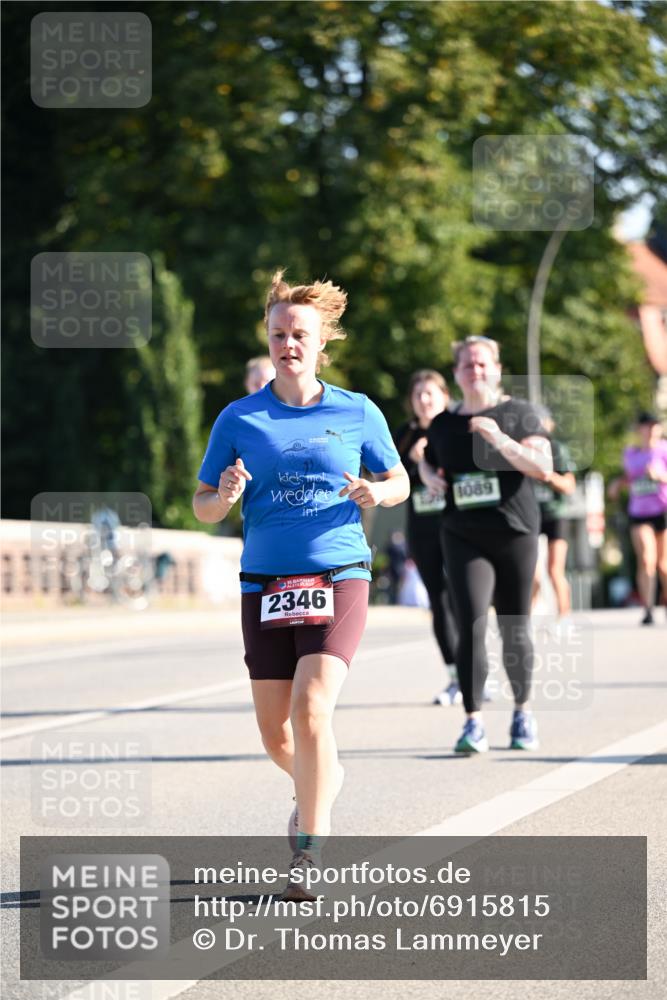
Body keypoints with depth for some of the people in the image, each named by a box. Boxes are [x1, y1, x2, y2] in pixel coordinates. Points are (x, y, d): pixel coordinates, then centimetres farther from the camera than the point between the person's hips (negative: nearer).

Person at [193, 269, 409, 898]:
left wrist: (377, 493, -8)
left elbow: (399, 481, 15)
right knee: (275, 734, 7)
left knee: (310, 711, -18)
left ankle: (310, 851, -8)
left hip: (338, 577, -2)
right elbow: (203, 507, 9)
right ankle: (322, 780, 41)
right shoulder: (239, 420, 5)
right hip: (263, 584, 2)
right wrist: (225, 496, -14)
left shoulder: (358, 413, 3)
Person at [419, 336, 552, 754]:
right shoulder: (445, 423, 9)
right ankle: (474, 724, -15)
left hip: (515, 533, -1)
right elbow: (427, 461, 27)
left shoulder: (518, 414, -1)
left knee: (514, 630, 8)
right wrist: (430, 476, 4)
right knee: (471, 627, -14)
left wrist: (500, 439, -22)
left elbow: (543, 467, -11)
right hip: (464, 538, 1)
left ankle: (523, 712, 29)